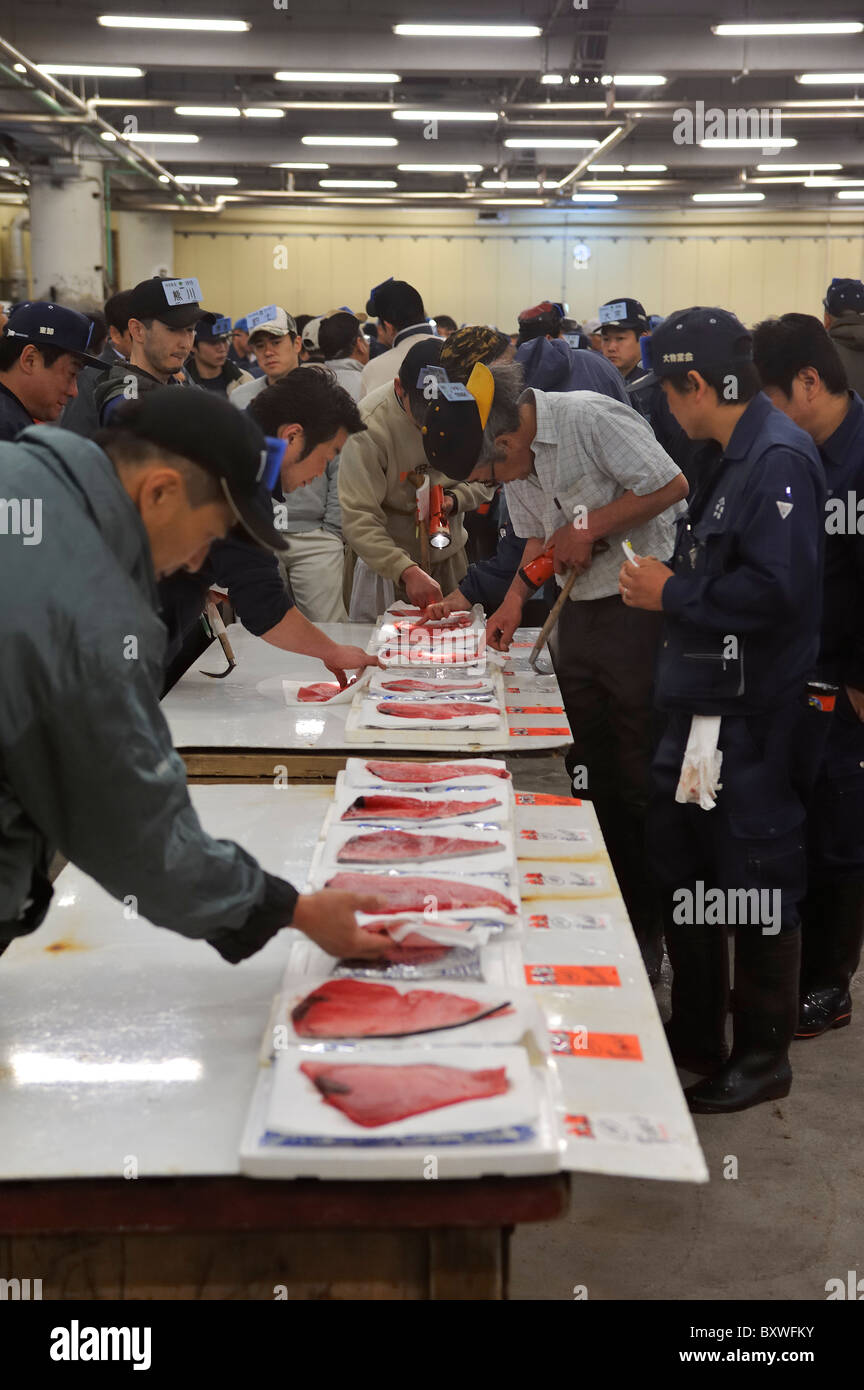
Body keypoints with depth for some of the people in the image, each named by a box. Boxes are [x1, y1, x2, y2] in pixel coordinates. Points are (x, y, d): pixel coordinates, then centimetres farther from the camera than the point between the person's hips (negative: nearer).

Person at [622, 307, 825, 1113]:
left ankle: (763, 1056, 18)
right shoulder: (729, 455, 13)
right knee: (682, 867, 18)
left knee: (756, 883, 2)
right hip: (702, 705, 10)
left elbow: (779, 591, -26)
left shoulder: (778, 460, -18)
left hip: (750, 718, -10)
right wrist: (664, 585, 5)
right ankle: (695, 1037, 33)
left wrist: (673, 593, -17)